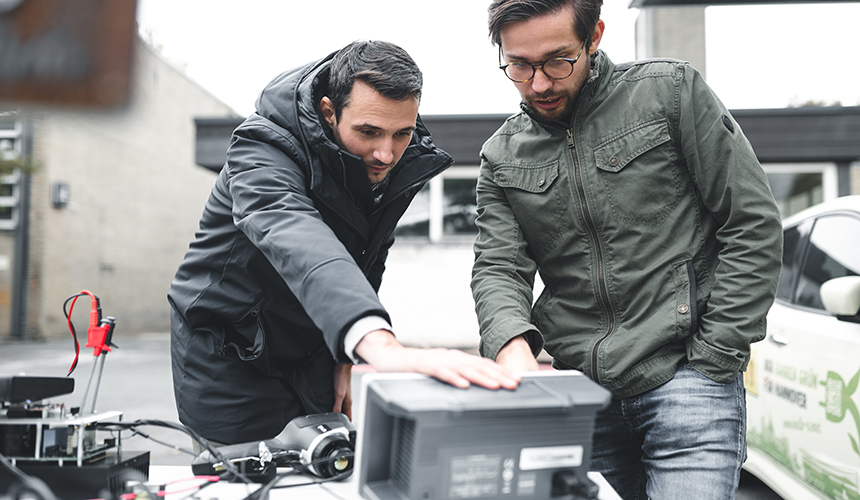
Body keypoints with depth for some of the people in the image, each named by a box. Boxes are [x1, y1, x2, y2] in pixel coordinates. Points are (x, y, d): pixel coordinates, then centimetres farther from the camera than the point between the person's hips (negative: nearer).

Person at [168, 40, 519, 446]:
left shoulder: (404, 164, -11)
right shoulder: (262, 149, -29)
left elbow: (367, 261, 1)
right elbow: (295, 243, -50)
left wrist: (347, 357, -6)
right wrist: (381, 346, -66)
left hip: (316, 351, 5)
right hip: (230, 353, -4)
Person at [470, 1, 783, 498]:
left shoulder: (671, 90, -3)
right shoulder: (502, 158, 7)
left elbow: (753, 223, -4)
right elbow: (498, 268, -1)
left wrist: (713, 360, -7)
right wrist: (514, 347, -23)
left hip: (685, 378, -3)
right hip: (582, 393, 4)